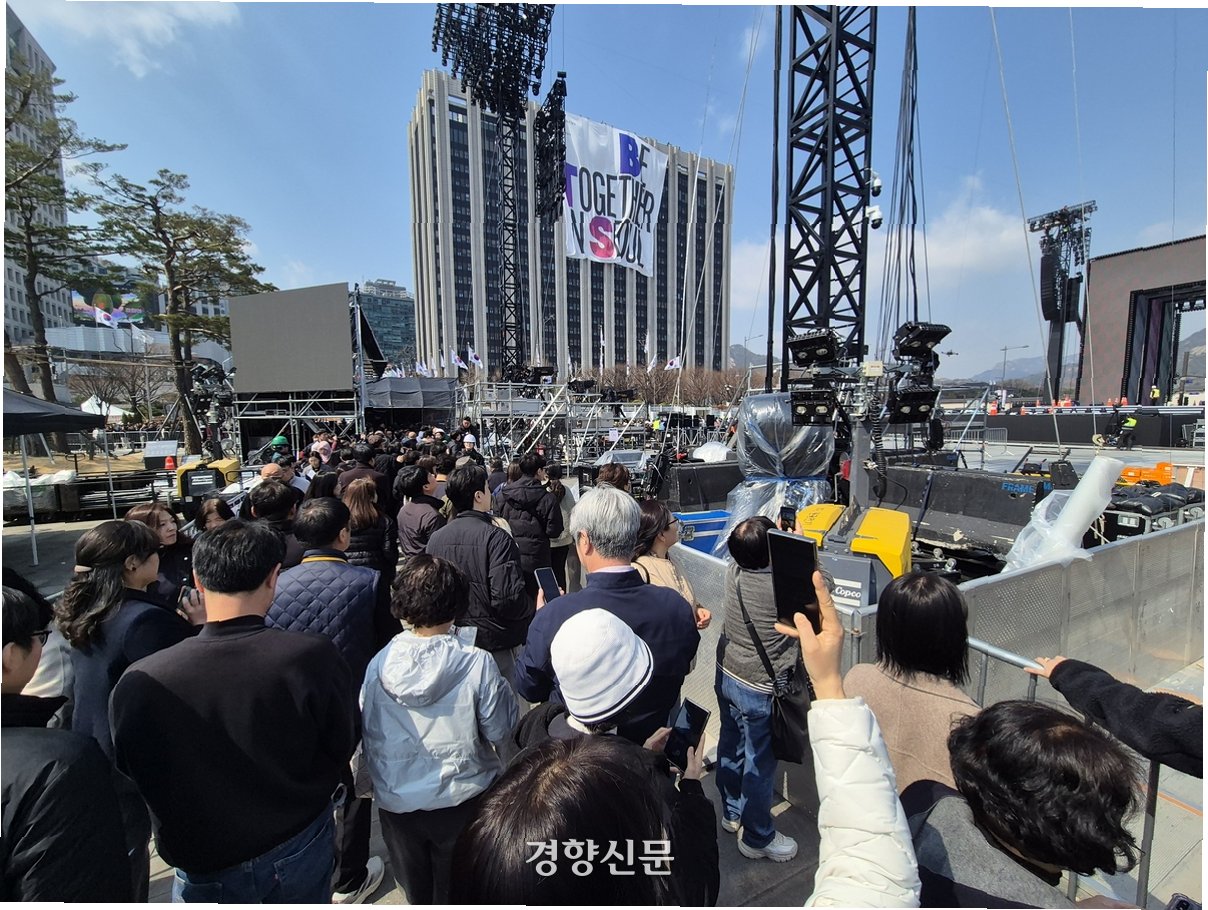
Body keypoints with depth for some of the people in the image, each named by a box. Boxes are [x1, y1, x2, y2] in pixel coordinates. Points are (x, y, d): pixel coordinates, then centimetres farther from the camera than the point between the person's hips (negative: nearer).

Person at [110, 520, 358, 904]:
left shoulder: (140, 683, -26)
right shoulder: (314, 657, -30)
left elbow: (130, 776, -6)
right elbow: (342, 747, -12)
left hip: (204, 870, 0)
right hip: (302, 853, 0)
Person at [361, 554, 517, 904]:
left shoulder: (379, 664, -16)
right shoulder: (477, 663, -25)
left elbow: (368, 734, -3)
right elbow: (500, 731, -15)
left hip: (396, 801, 3)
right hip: (462, 800, -2)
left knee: (417, 890, 28)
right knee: (456, 891, 23)